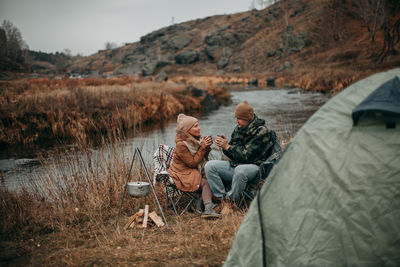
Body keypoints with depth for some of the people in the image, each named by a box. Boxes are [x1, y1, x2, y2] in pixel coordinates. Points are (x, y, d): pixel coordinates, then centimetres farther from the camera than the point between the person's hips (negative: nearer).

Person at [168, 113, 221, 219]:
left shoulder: (197, 139, 5)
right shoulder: (181, 145, -18)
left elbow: (204, 159, 10)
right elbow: (192, 163, -19)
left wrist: (207, 147, -9)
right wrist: (203, 148, -19)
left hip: (196, 171, 7)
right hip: (183, 174, -6)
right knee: (205, 182, -29)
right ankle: (208, 209, -34)